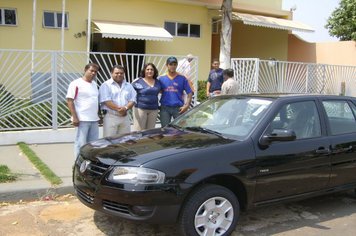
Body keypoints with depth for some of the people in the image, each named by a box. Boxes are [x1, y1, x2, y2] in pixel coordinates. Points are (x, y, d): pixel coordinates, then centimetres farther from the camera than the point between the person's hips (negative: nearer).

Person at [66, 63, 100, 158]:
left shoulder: (94, 84, 15)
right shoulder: (76, 83, -8)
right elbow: (69, 100, -12)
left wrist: (98, 114, 18)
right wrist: (75, 117, -17)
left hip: (94, 120, 8)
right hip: (82, 119, -7)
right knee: (81, 144, -1)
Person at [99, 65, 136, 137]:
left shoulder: (128, 86, 15)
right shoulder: (106, 85, -1)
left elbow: (132, 100, 6)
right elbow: (106, 101, -12)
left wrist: (126, 108, -13)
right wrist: (118, 109, -17)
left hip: (125, 117, 5)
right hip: (111, 117, -5)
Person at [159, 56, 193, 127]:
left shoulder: (182, 78, 3)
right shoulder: (161, 78, 7)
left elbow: (189, 93, 1)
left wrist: (187, 105, -10)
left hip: (178, 108, -1)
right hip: (165, 108, 1)